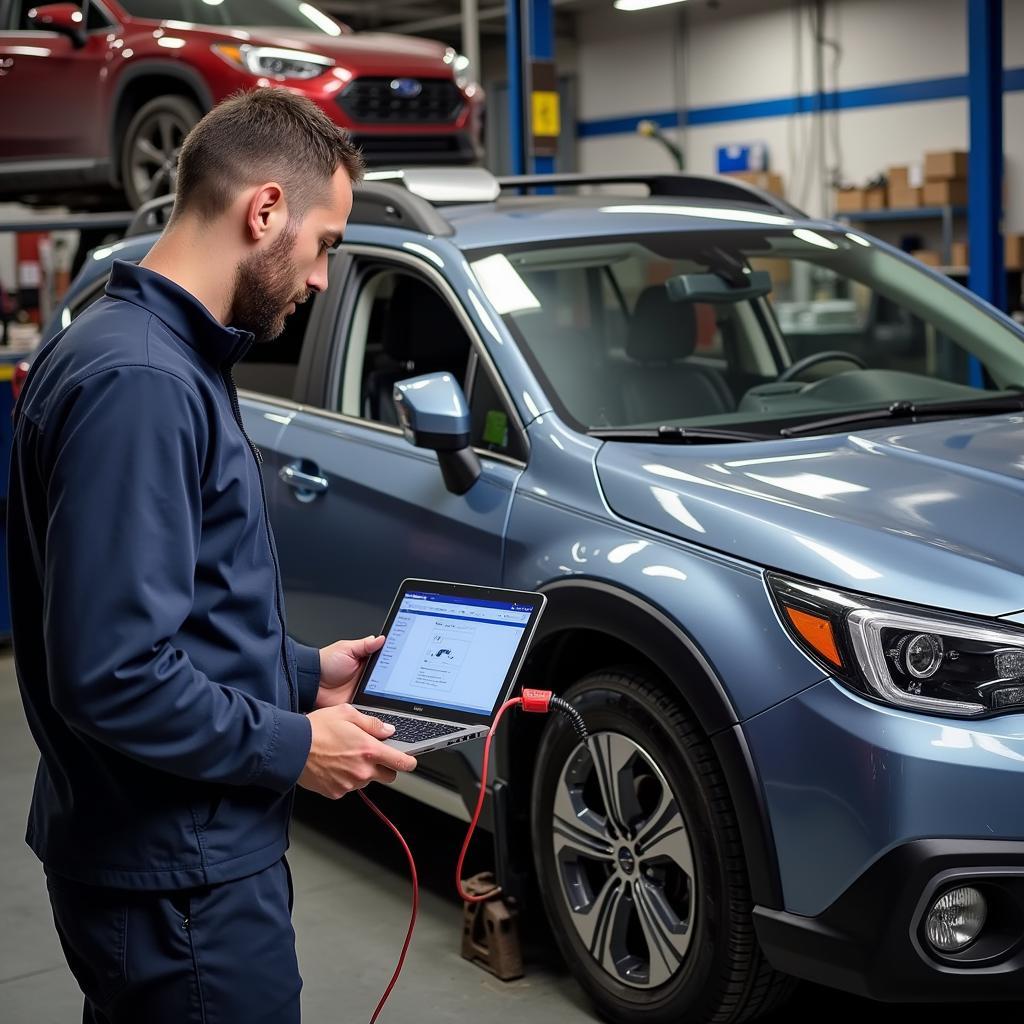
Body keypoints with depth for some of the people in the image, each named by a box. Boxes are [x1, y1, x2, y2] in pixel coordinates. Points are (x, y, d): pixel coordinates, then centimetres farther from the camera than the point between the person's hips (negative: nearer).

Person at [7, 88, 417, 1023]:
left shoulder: (170, 362, 10)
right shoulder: (138, 384, -23)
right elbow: (113, 675, -27)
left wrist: (301, 672, 13)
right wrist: (291, 748, -17)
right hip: (180, 878, -10)